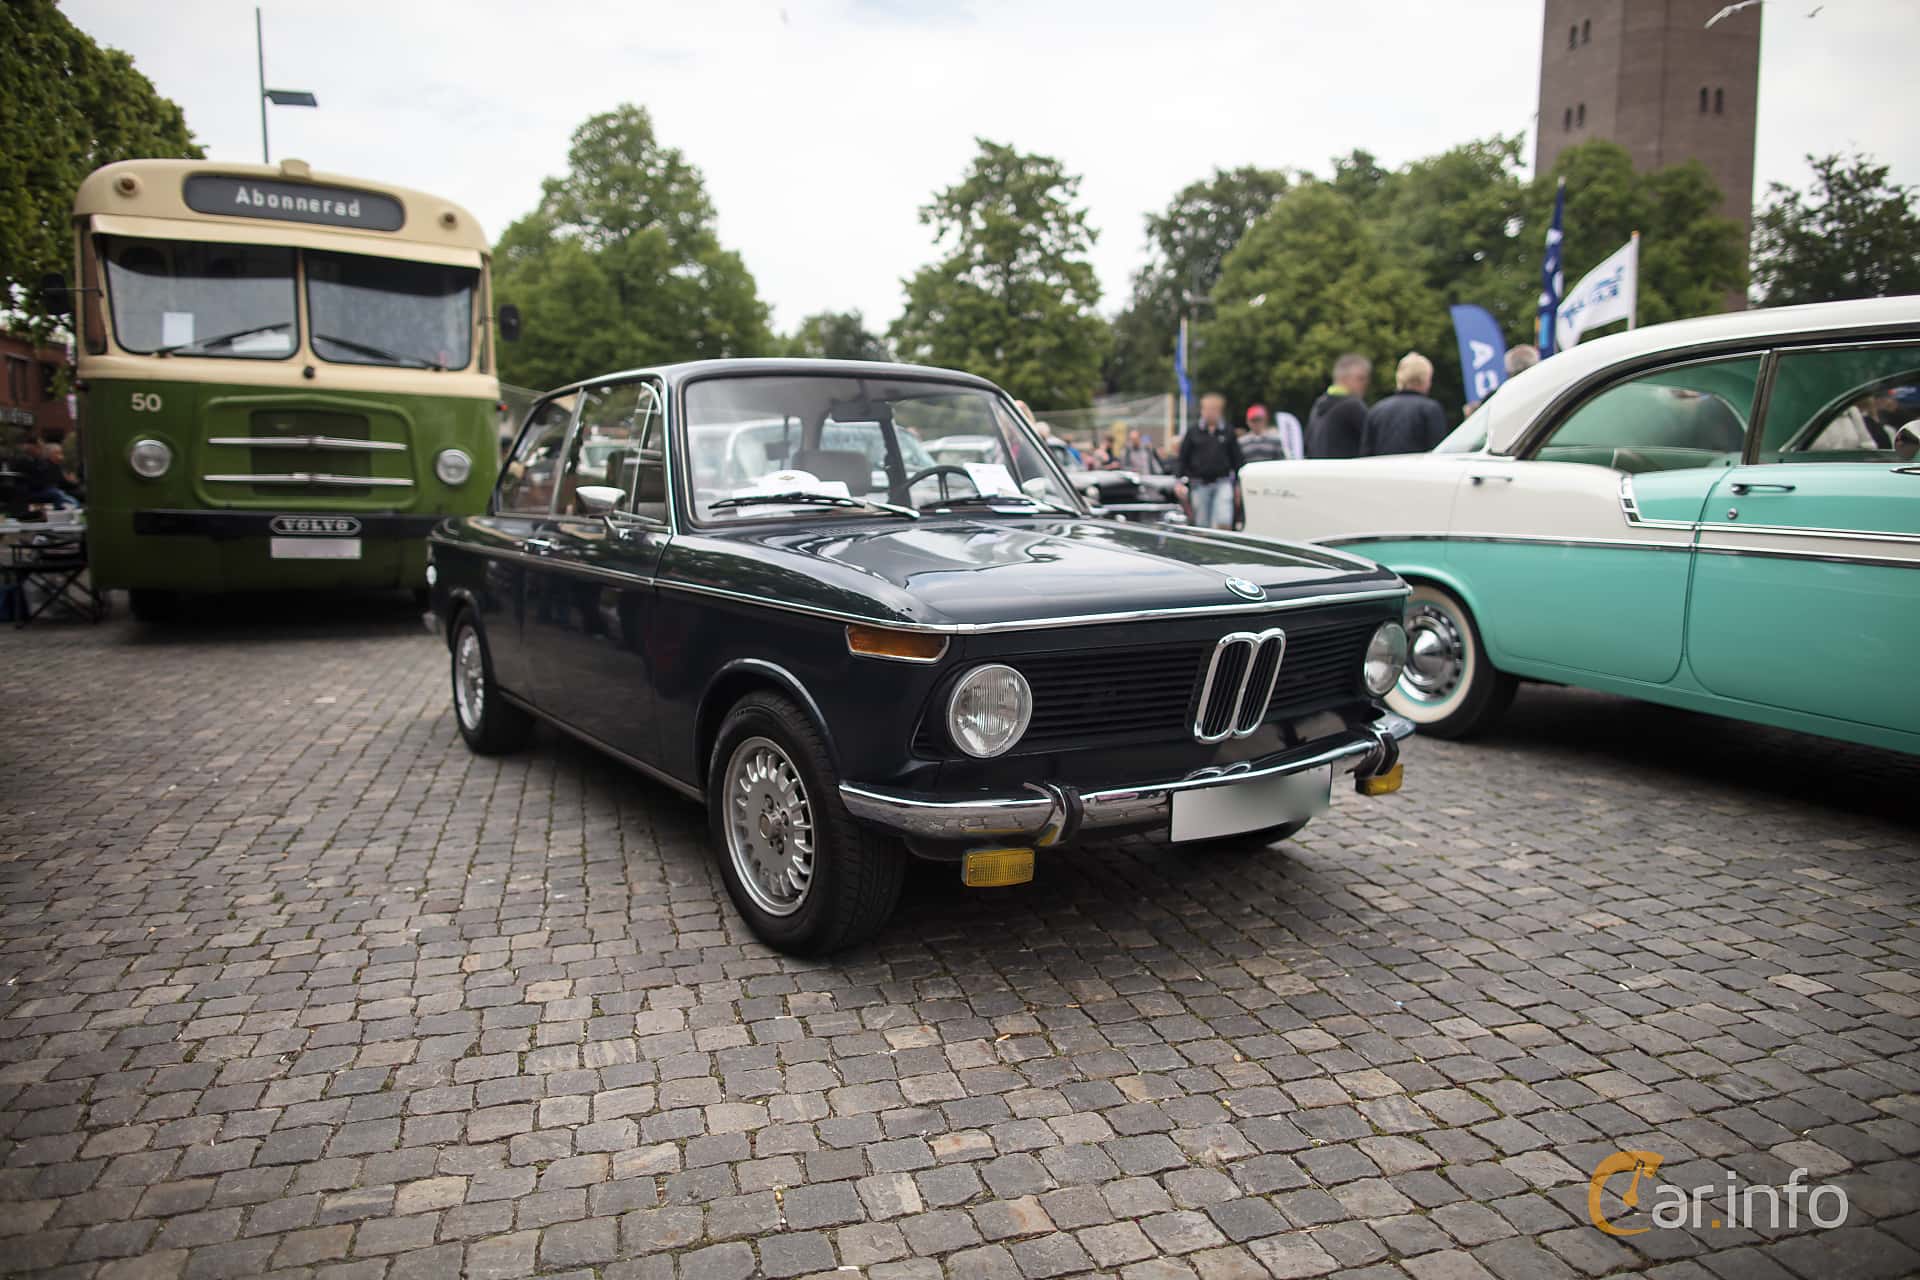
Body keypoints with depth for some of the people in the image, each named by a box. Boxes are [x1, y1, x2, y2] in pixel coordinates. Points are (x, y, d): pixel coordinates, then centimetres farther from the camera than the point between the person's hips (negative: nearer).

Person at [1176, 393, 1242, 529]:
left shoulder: (1228, 432, 5)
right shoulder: (1194, 432, 3)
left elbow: (1236, 458, 9)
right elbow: (1183, 457, 6)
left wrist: (1238, 482, 6)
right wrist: (1180, 480, -1)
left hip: (1223, 483, -1)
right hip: (1200, 484, 1)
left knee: (1224, 522, -13)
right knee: (1202, 524, 6)